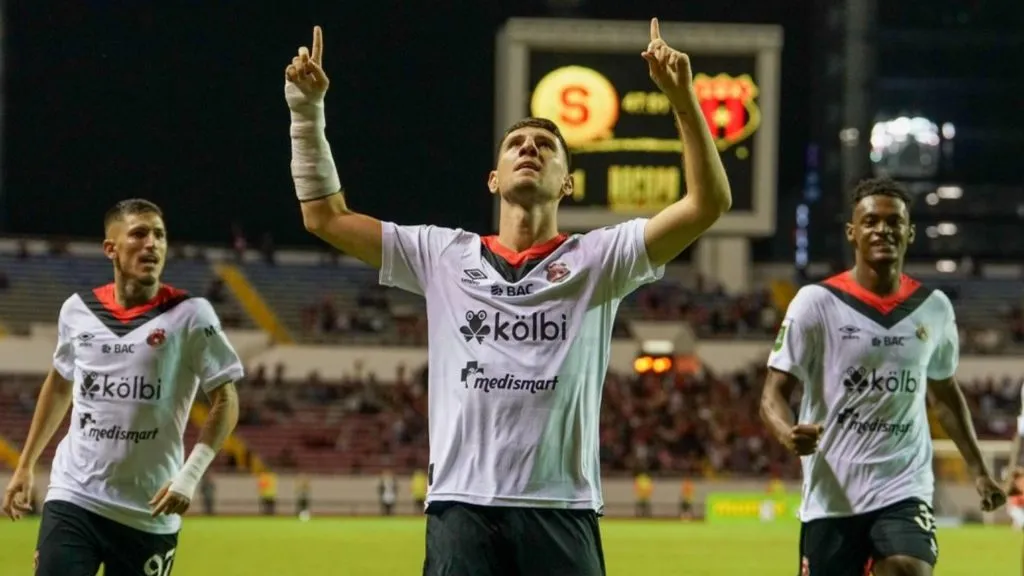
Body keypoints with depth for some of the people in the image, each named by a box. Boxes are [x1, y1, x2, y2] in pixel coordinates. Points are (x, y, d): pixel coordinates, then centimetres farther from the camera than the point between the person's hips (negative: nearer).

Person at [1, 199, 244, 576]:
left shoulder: (189, 315, -5)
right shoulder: (78, 310, 5)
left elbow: (225, 400, -5)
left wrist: (191, 474, -18)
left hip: (148, 512, -2)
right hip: (73, 498, 2)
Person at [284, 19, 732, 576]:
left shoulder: (596, 258, 8)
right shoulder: (443, 255, 14)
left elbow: (708, 203, -2)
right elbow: (325, 215, 17)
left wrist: (683, 99, -11)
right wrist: (308, 112, 9)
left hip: (562, 513, -1)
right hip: (461, 507, 1)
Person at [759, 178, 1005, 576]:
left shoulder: (934, 308, 8)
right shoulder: (817, 303, -5)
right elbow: (774, 395, -6)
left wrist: (978, 470, 20)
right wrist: (790, 434, -28)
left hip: (905, 489, 2)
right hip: (832, 497, -1)